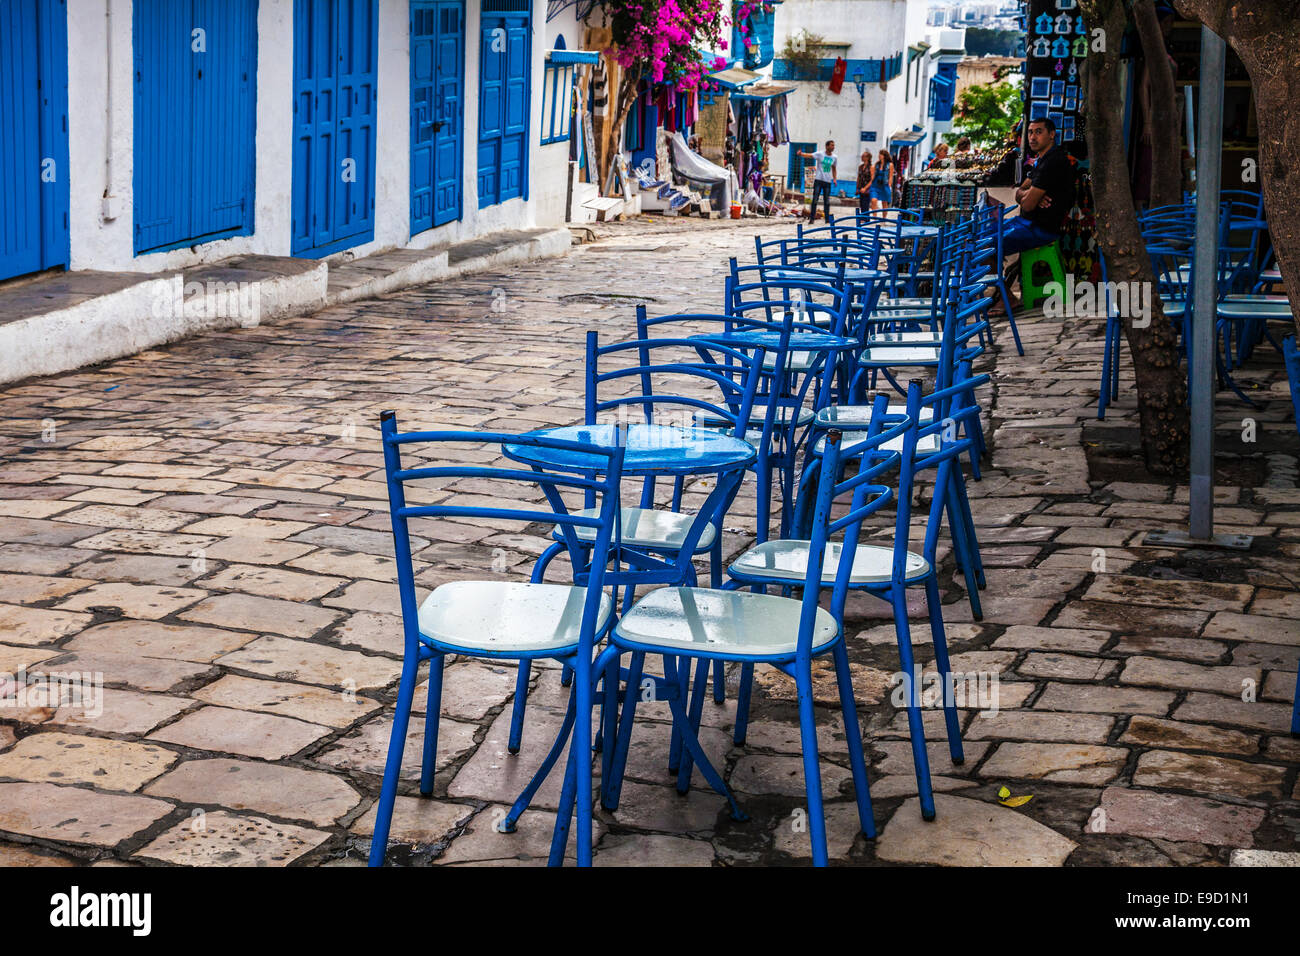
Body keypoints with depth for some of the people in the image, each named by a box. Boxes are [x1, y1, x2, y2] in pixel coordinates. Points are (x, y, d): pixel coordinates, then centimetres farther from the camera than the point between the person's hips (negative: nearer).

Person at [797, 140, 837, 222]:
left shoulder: (835, 157, 6)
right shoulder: (820, 154, -6)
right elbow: (809, 155, -18)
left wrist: (834, 179, 11)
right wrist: (801, 154, -37)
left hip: (828, 181, 3)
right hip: (818, 180, -3)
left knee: (827, 201, 6)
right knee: (815, 199, -4)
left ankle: (827, 218, 12)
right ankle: (812, 218, 1)